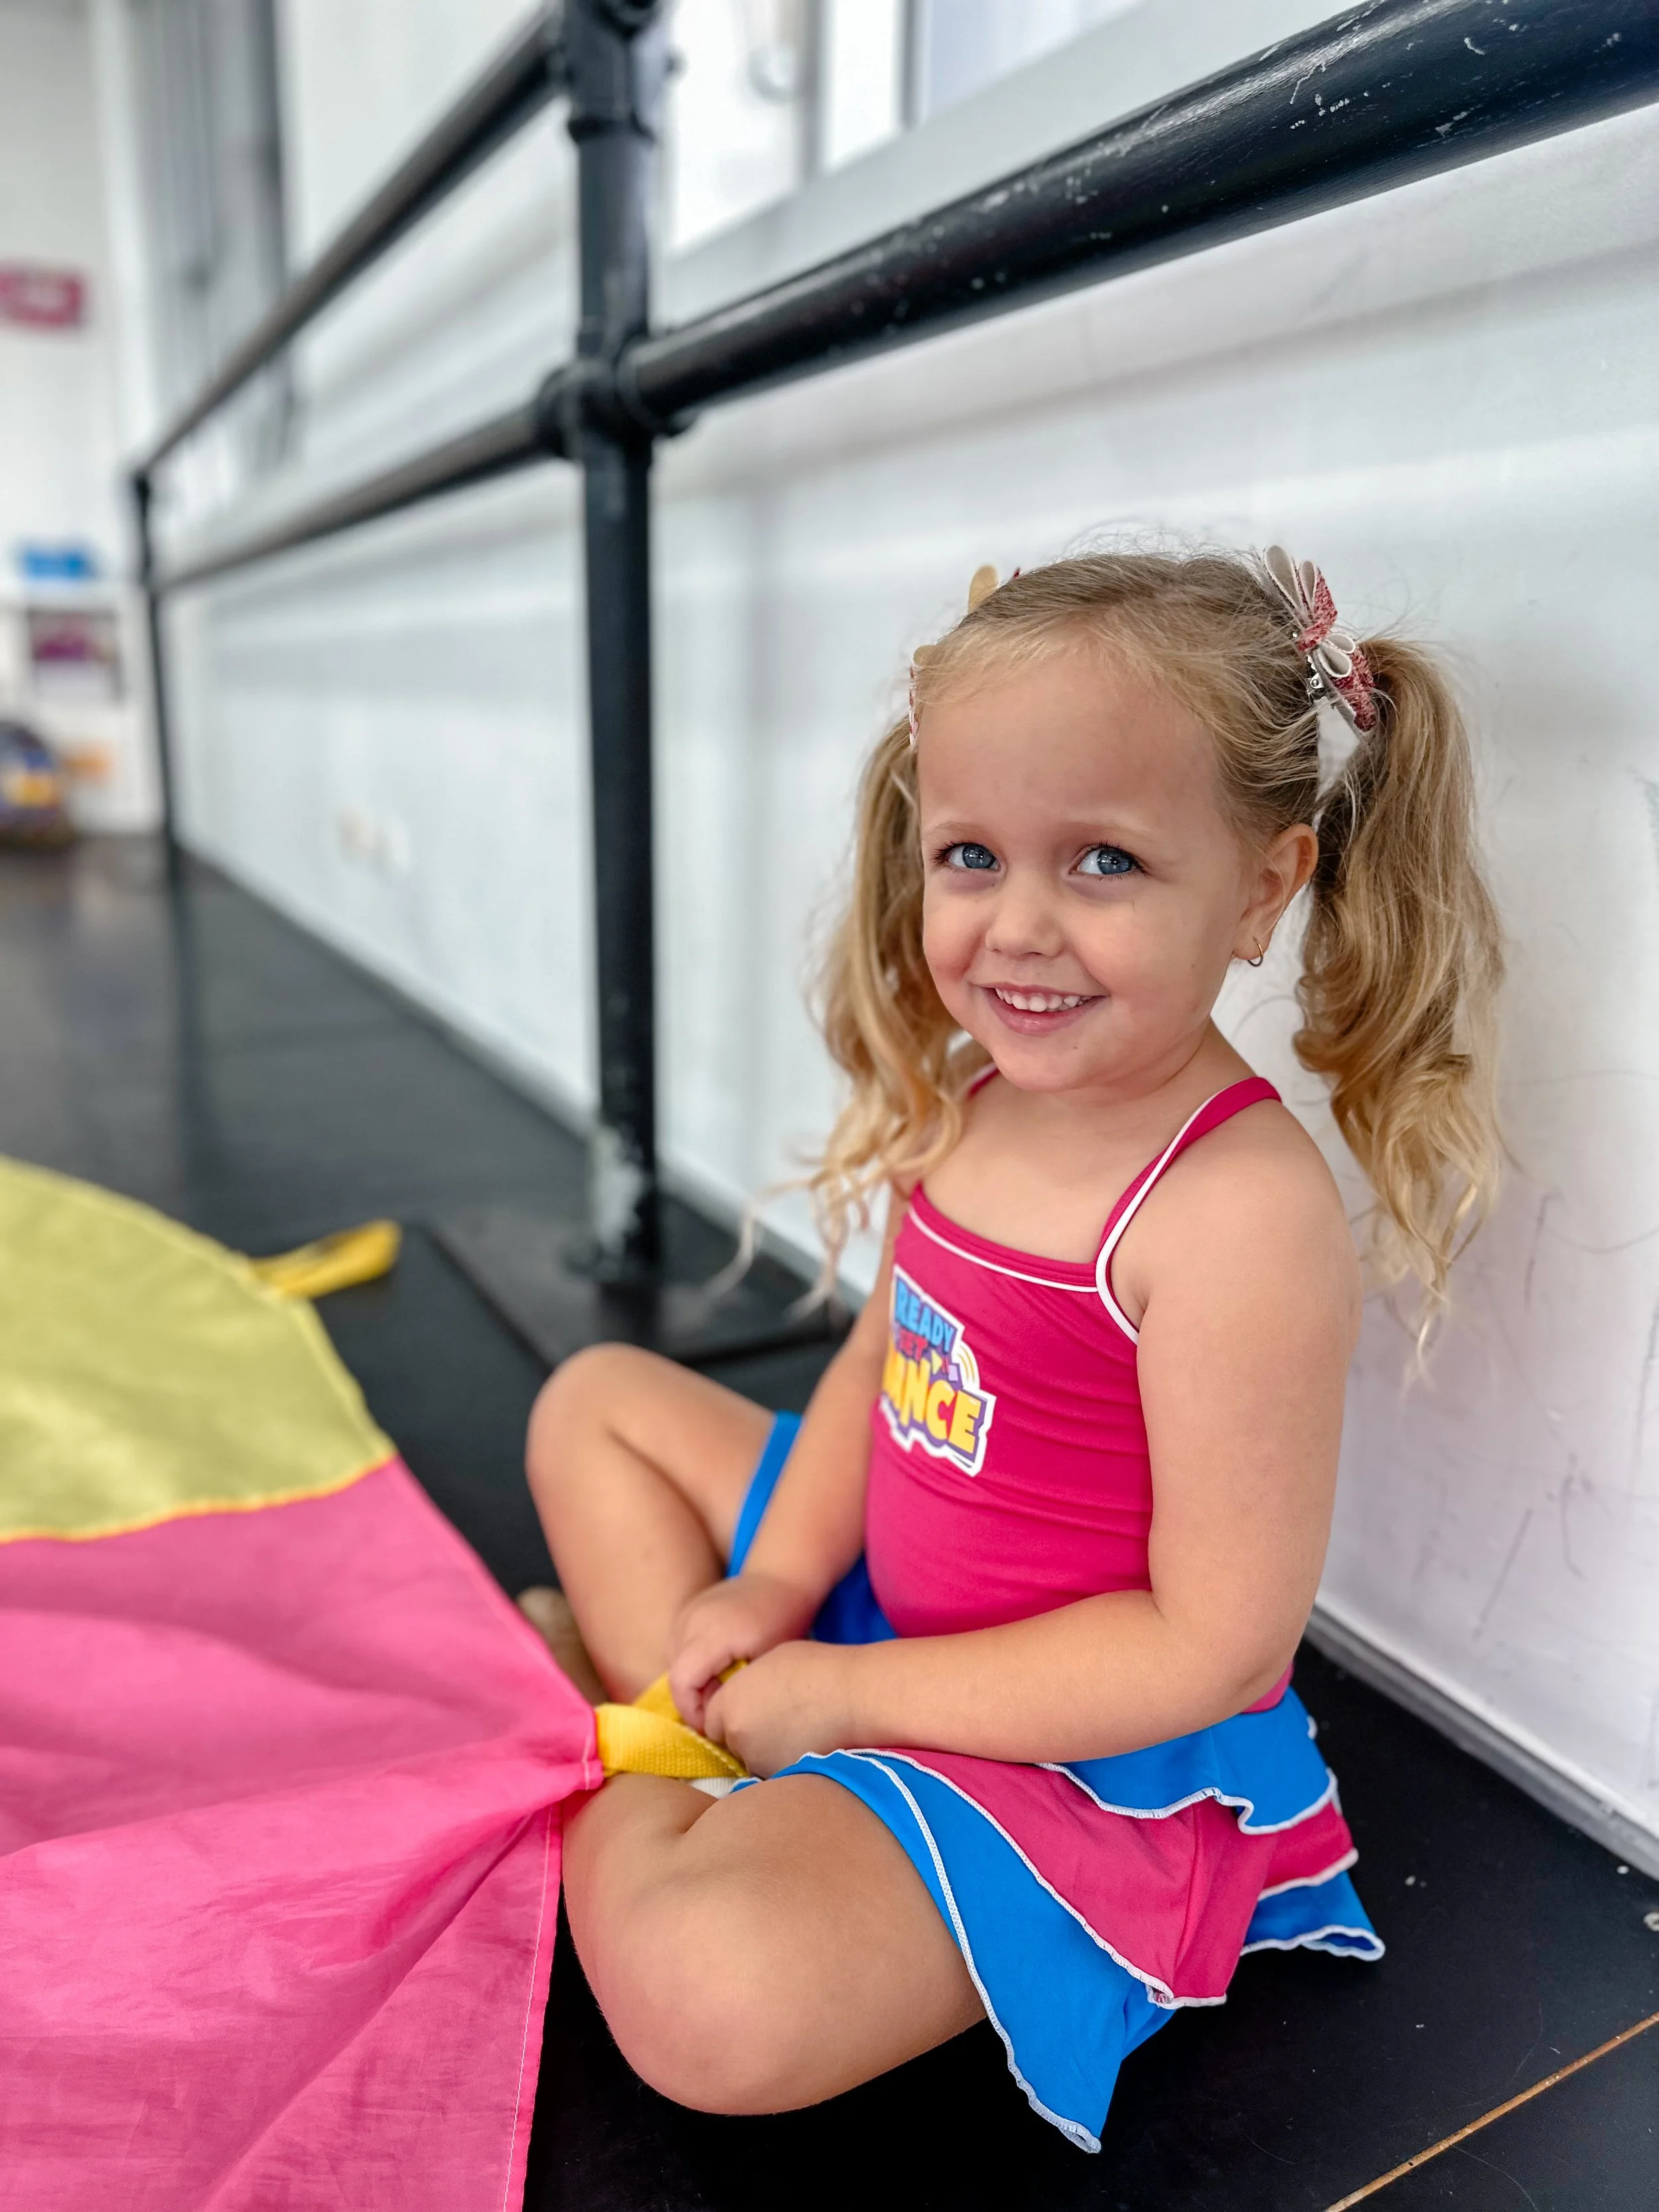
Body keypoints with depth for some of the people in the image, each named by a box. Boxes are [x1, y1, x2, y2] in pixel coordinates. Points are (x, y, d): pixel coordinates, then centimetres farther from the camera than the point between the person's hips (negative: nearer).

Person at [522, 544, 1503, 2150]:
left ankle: (627, 1795, 2)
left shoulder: (1240, 1213, -29)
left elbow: (1216, 1646, -25)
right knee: (597, 1400, 17)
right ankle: (690, 1735, 3)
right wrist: (773, 1588, -7)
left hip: (1087, 1757, -8)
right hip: (889, 1595, 8)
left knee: (715, 2001, -31)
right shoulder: (972, 1102, -6)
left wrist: (837, 1693, -19)